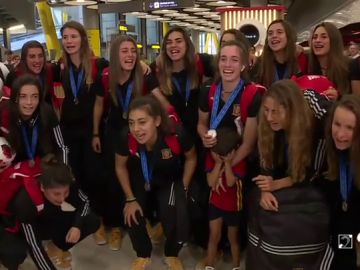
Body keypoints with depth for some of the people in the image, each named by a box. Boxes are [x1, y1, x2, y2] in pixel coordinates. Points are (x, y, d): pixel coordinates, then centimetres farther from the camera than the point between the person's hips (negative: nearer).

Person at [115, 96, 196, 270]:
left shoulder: (176, 135, -37)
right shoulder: (126, 138, -34)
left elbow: (191, 158, -12)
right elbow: (120, 167, -11)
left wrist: (183, 188, -7)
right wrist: (130, 199, -6)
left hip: (170, 182, -1)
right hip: (140, 182, 2)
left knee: (179, 222, -17)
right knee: (132, 216, -15)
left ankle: (172, 255, 20)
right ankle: (143, 255, 19)